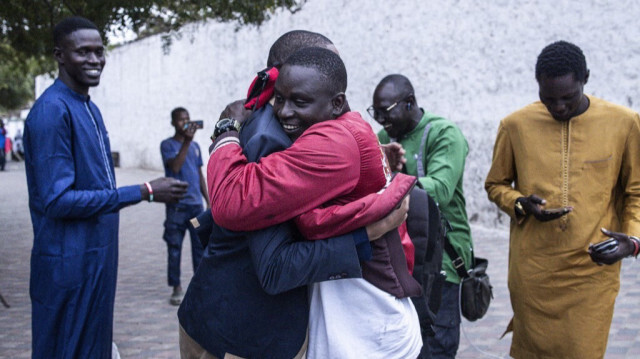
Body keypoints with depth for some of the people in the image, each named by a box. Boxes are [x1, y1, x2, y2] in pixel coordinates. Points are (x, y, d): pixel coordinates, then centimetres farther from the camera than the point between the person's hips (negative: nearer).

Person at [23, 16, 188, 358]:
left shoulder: (90, 109, 11)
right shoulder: (52, 111, -19)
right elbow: (58, 200, -24)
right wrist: (145, 192, -22)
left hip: (99, 255, 9)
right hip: (69, 263, -9)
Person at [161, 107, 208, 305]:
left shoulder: (195, 146, 14)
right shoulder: (167, 145, -2)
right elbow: (175, 167, -19)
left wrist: (208, 201, 15)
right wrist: (186, 141, -23)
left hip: (196, 204, 4)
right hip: (177, 205, -4)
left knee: (200, 246, 4)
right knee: (174, 248, 1)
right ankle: (177, 288, 10)